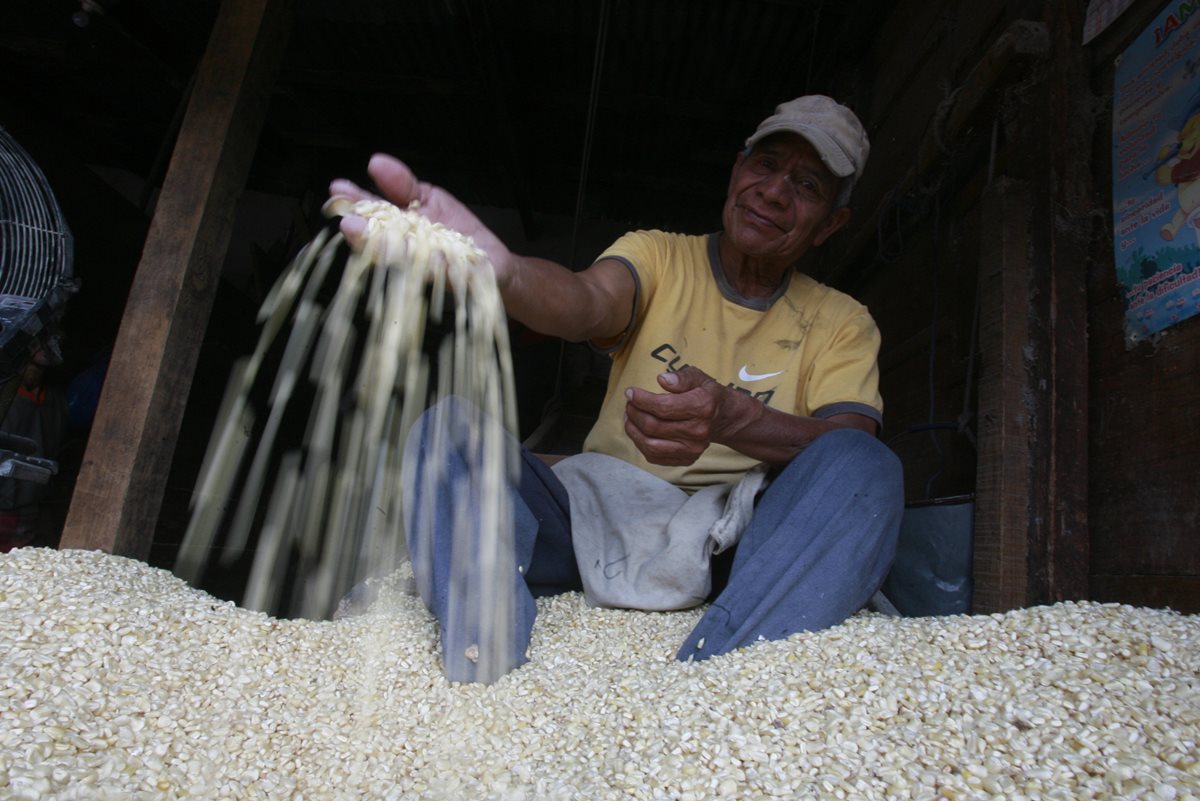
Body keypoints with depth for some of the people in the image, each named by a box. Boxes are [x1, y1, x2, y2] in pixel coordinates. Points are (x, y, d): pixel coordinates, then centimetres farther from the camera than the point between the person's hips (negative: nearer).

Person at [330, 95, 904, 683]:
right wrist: (499, 270, -42)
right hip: (599, 519, 1)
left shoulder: (841, 325, 7)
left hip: (735, 544, 0)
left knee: (867, 468, -26)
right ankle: (489, 682, -35)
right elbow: (590, 302, -18)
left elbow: (852, 445, -11)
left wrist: (731, 416, -32)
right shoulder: (658, 255, 6)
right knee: (447, 430, -18)